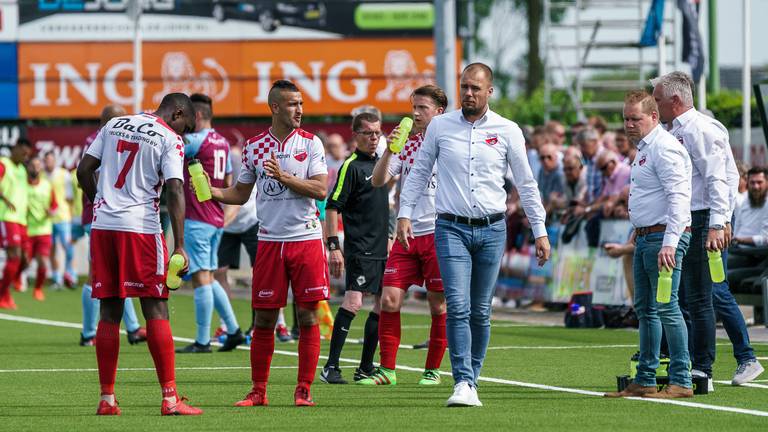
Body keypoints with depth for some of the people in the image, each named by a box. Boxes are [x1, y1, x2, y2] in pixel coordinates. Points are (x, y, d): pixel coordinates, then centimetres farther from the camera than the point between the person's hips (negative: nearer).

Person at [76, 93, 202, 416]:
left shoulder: (114, 125, 14)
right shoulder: (170, 139, -2)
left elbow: (84, 170, 12)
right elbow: (175, 191, -11)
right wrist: (179, 246, -13)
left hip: (102, 226, 5)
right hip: (140, 228, -5)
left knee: (110, 312, 9)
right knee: (156, 311, -2)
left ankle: (107, 399, 8)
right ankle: (170, 398, -7)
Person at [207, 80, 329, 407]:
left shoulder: (311, 143, 2)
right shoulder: (254, 147, 7)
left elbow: (320, 190, -7)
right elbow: (240, 193, 14)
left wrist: (284, 176, -16)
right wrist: (211, 191, -3)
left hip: (306, 238, -1)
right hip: (269, 241, 1)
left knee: (307, 316, -2)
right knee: (264, 318, 1)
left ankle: (304, 390, 5)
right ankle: (258, 391, 9)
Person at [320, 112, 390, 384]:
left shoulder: (380, 163, 15)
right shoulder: (351, 166, -9)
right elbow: (332, 207, -12)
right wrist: (334, 246, -18)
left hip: (381, 249, 9)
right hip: (359, 248, -9)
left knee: (383, 304, 9)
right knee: (354, 302, -19)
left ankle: (366, 368, 16)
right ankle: (331, 367, -18)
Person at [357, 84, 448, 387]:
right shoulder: (405, 143, 10)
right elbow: (377, 181, 1)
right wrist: (389, 150, -15)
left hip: (438, 235, -4)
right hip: (406, 236, 4)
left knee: (438, 305, 2)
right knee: (389, 299, -5)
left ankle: (432, 370, 14)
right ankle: (387, 370, 1)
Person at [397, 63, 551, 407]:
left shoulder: (507, 131, 3)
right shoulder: (440, 126, 4)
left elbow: (525, 183, 9)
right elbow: (419, 172, 13)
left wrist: (540, 231, 7)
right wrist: (404, 213, 4)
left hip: (492, 230, 1)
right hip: (451, 228, -1)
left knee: (480, 312, 4)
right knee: (458, 307, -14)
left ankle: (472, 381, 14)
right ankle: (463, 384, -19)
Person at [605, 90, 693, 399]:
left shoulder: (664, 147, -14)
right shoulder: (645, 148, 18)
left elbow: (678, 197, -22)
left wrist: (669, 243, -29)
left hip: (664, 236, -11)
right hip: (645, 239, 11)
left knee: (666, 307, -12)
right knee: (645, 309, 13)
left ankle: (681, 381, -11)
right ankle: (645, 381, 20)